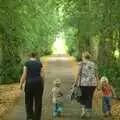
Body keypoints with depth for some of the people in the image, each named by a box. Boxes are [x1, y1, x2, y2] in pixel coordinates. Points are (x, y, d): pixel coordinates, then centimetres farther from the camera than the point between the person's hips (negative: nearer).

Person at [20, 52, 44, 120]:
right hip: (38, 82, 2)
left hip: (29, 83, -2)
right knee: (38, 100, 8)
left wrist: (21, 84, -3)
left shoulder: (27, 63, -3)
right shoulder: (39, 63, 4)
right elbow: (42, 74, 0)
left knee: (29, 100, 12)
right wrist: (42, 84, 11)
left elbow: (24, 74, -8)